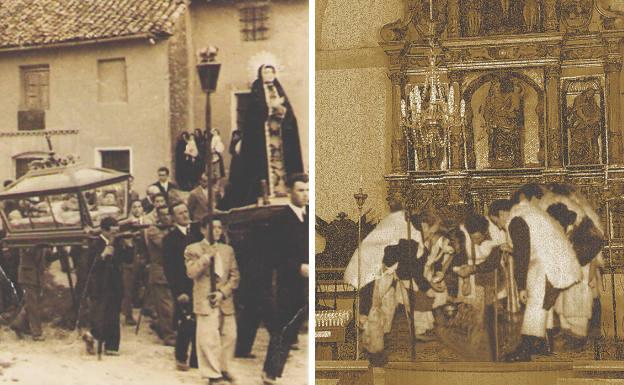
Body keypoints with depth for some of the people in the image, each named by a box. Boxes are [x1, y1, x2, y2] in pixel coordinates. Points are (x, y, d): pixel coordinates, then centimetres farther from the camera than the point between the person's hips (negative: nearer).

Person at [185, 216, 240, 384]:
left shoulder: (228, 250, 14)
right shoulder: (193, 249, 2)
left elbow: (234, 276, 9)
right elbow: (192, 272, -12)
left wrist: (223, 292, -5)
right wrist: (207, 256, -17)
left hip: (225, 301, 4)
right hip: (205, 301, -4)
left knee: (229, 336, 6)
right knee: (208, 339, -7)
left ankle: (223, 368, 23)